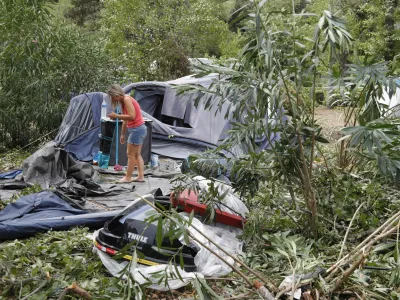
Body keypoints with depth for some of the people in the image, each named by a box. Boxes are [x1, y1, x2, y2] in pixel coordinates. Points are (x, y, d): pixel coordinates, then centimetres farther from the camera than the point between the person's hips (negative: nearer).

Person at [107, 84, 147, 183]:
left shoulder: (127, 99, -14)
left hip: (137, 129, -10)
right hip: (139, 129, 10)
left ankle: (128, 177, 2)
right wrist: (122, 134, 21)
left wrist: (116, 116, -20)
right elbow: (125, 120, 19)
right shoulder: (123, 101, 14)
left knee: (131, 154, -4)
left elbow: (132, 116, -24)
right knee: (137, 154, 10)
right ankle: (141, 176, 11)